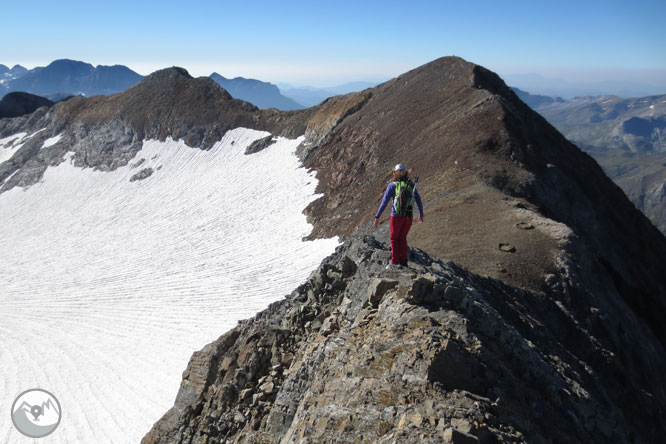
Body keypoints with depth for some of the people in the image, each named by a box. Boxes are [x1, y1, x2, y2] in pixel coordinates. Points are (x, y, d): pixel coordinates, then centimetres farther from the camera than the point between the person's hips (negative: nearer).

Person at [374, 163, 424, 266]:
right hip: (408, 216, 4)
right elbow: (419, 201, 11)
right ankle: (403, 263, 17)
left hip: (396, 216, -4)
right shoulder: (411, 185, 6)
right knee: (402, 239, 19)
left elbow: (384, 202, -10)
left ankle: (395, 263, 7)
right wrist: (421, 215, 24)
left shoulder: (392, 185, -7)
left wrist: (377, 217, -7)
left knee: (394, 239, 11)